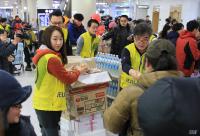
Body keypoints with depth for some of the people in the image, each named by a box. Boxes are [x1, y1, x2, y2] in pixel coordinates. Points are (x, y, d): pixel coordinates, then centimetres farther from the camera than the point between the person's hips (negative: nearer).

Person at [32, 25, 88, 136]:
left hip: (42, 103, 10)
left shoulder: (44, 55, 7)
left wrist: (72, 70, 4)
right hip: (49, 105, -10)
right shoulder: (51, 59, -24)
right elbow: (68, 79, -16)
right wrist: (78, 71, 1)